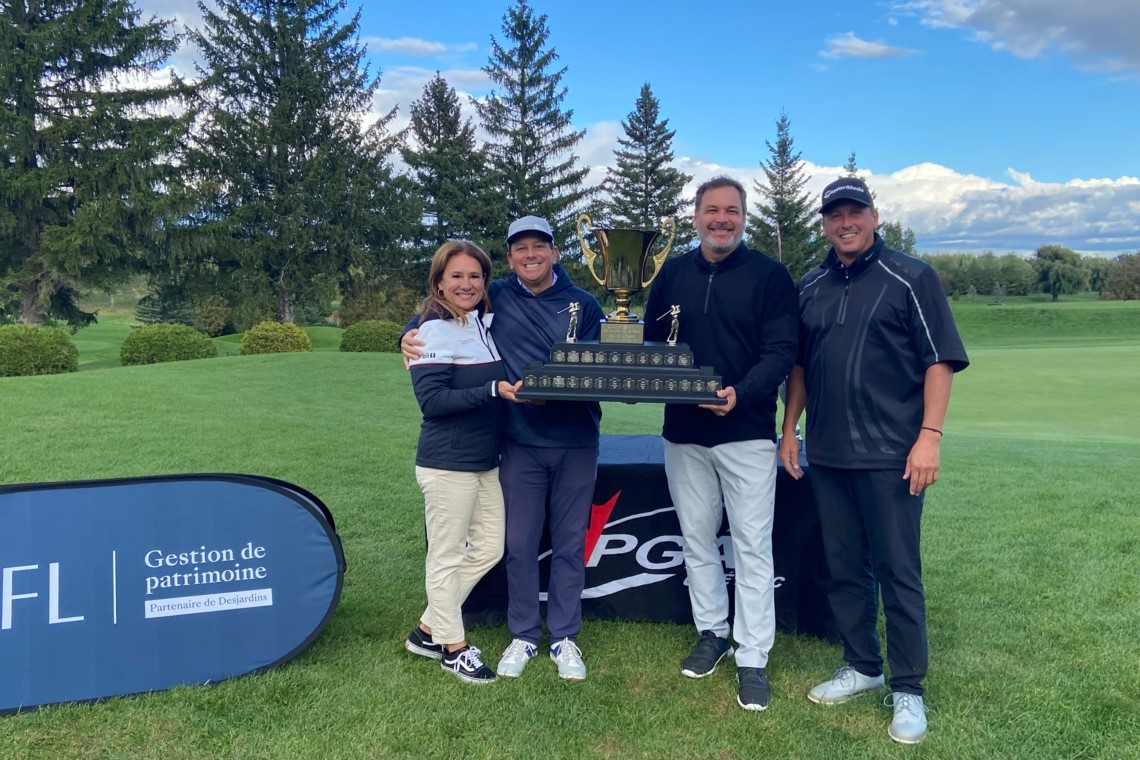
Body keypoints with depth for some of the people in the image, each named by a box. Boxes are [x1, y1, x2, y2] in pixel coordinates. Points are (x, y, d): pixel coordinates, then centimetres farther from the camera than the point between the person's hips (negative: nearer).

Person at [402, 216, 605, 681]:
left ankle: (564, 637, 24)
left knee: (570, 543, 9)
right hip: (521, 442, 0)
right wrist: (410, 334, -4)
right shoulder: (497, 297, 3)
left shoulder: (583, 304, 3)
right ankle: (523, 635, 25)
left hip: (576, 442, 0)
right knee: (520, 543, 7)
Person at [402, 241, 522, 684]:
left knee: (488, 549, 14)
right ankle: (453, 648, 20)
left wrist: (521, 386, 1)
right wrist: (494, 391, -24)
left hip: (486, 460, 8)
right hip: (447, 463, -8)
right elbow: (431, 400, -20)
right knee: (447, 556, 4)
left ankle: (429, 629, 28)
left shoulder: (487, 324, 10)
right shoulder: (435, 332, -13)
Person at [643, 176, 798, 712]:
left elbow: (781, 350, -11)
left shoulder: (769, 275, -4)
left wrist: (742, 393, -26)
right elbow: (651, 342, 12)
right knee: (696, 538, 14)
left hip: (747, 431, -4)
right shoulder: (672, 274, 8)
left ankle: (752, 658, 11)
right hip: (682, 432, 4)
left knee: (751, 546, 1)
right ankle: (711, 632, 31)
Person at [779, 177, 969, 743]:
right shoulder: (810, 288, 11)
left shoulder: (910, 278, -3)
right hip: (826, 455, 5)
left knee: (898, 573, 2)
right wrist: (790, 431, 13)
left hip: (890, 456, -5)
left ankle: (907, 689, 16)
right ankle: (861, 667, 30)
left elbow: (939, 361, -6)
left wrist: (930, 436, -14)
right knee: (843, 569, 13)